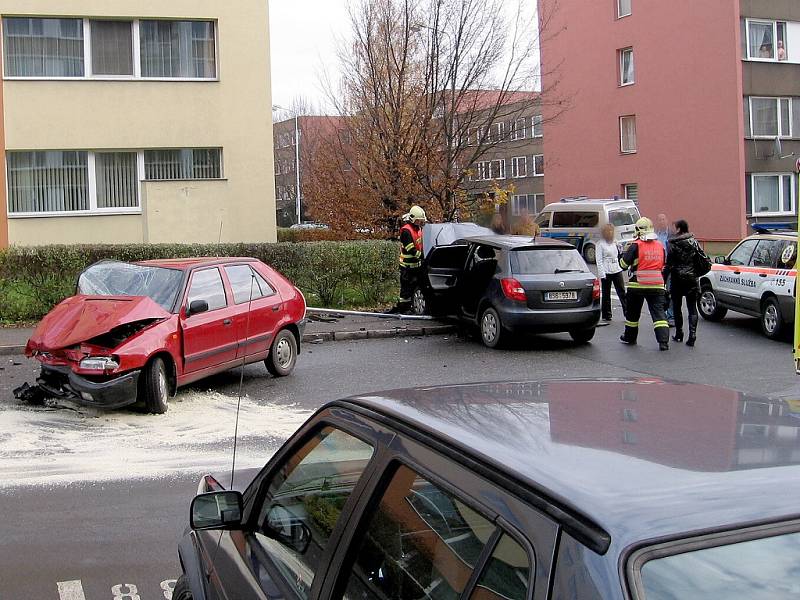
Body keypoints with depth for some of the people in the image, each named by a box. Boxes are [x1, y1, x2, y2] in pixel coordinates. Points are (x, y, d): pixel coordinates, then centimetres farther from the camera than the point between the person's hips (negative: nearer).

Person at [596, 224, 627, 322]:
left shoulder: (614, 242, 13)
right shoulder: (600, 244, -4)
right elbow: (599, 260, -7)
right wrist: (602, 274, -14)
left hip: (617, 270, 4)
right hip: (606, 272, -4)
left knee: (622, 292, 0)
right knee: (606, 294, 4)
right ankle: (606, 315, 12)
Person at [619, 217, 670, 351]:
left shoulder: (636, 245, -9)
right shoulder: (660, 246, 8)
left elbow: (624, 263, -6)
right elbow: (664, 266, 17)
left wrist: (625, 253, 12)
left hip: (637, 285, -3)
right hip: (657, 285, 3)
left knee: (632, 312, 15)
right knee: (658, 312, -1)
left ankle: (629, 337, 29)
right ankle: (663, 341, -13)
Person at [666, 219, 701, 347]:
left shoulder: (673, 244, -9)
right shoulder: (694, 242, 3)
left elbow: (669, 264, -10)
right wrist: (696, 273, 13)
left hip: (677, 279, -3)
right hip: (691, 279, 3)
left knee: (677, 307, 13)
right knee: (692, 308, 3)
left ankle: (679, 334, 16)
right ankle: (692, 335, -9)